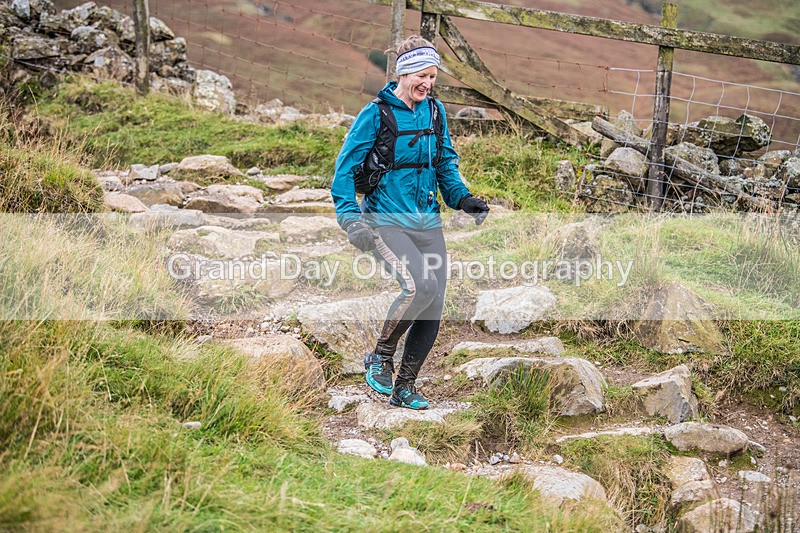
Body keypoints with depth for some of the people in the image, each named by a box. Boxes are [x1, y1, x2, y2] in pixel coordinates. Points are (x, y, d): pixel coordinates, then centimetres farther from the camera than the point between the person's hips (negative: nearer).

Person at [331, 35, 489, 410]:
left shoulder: (435, 111, 9)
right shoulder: (376, 113, -8)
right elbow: (346, 168, -8)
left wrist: (462, 198, 5)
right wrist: (349, 215, -20)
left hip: (428, 221, 6)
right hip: (386, 220, -6)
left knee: (433, 308, 1)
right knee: (421, 286, -27)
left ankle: (404, 387, 16)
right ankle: (380, 357, -3)